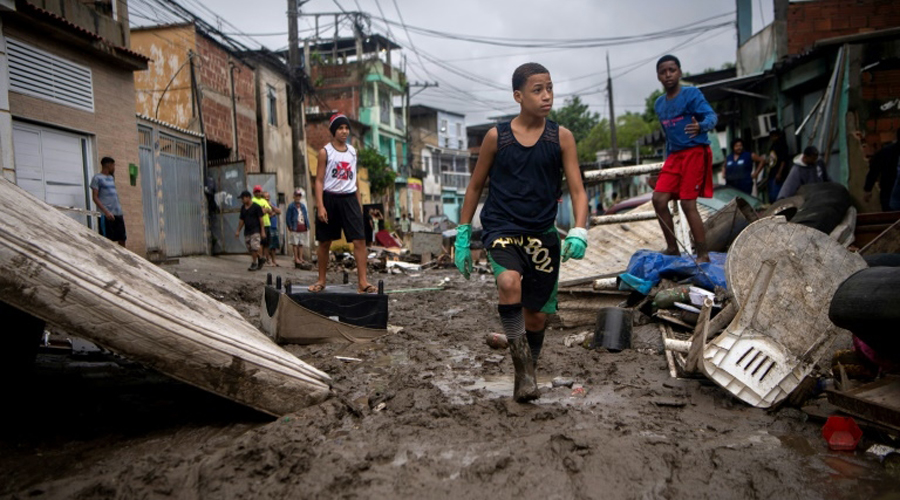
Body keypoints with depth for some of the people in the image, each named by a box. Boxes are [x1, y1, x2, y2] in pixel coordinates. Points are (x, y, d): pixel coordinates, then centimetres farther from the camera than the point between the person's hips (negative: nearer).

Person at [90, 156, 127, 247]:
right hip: (106, 215, -7)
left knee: (122, 239, 6)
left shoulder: (111, 177, 19)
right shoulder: (97, 178, -1)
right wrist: (106, 211, -17)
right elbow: (94, 197, -7)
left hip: (118, 214, 7)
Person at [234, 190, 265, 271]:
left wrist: (262, 231, -12)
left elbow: (261, 219, -8)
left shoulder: (256, 207, -7)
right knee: (250, 249, 5)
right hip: (247, 231, 7)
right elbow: (242, 220, 19)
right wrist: (238, 231, 15)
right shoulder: (243, 208, 12)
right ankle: (260, 259, 20)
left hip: (255, 231, -7)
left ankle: (254, 264, -5)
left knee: (254, 248, -14)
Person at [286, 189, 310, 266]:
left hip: (303, 228, 6)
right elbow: (288, 218, -6)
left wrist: (307, 226, 7)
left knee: (301, 244, 8)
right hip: (295, 229, -5)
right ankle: (296, 259, -2)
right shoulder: (291, 206, -3)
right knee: (295, 244, -3)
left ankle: (301, 258, 11)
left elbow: (306, 216, 16)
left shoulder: (303, 206, 14)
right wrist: (290, 227, -12)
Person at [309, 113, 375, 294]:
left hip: (349, 199, 3)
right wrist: (320, 206, -13)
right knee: (325, 242, 6)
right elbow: (319, 180, -4)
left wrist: (359, 202, 13)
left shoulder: (352, 151, 12)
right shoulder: (325, 152, -1)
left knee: (360, 239, -9)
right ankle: (321, 280, 20)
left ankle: (362, 282, -8)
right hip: (330, 198, -3)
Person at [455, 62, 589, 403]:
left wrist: (579, 232, -22)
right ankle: (523, 369, -18)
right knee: (509, 283, -32)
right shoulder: (496, 137, -2)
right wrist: (462, 237, 5)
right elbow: (475, 186, 8)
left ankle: (527, 373, 34)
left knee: (537, 316, 8)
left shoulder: (561, 137, 0)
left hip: (542, 234, 2)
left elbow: (577, 190, -4)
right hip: (501, 230, -2)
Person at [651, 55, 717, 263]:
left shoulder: (692, 93, -7)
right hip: (674, 155, 7)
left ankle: (703, 254, -4)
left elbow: (711, 116, -19)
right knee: (659, 199, -2)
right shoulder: (659, 104, 13)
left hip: (695, 152, -7)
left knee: (688, 204, -11)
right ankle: (672, 248, 10)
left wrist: (701, 126, -41)